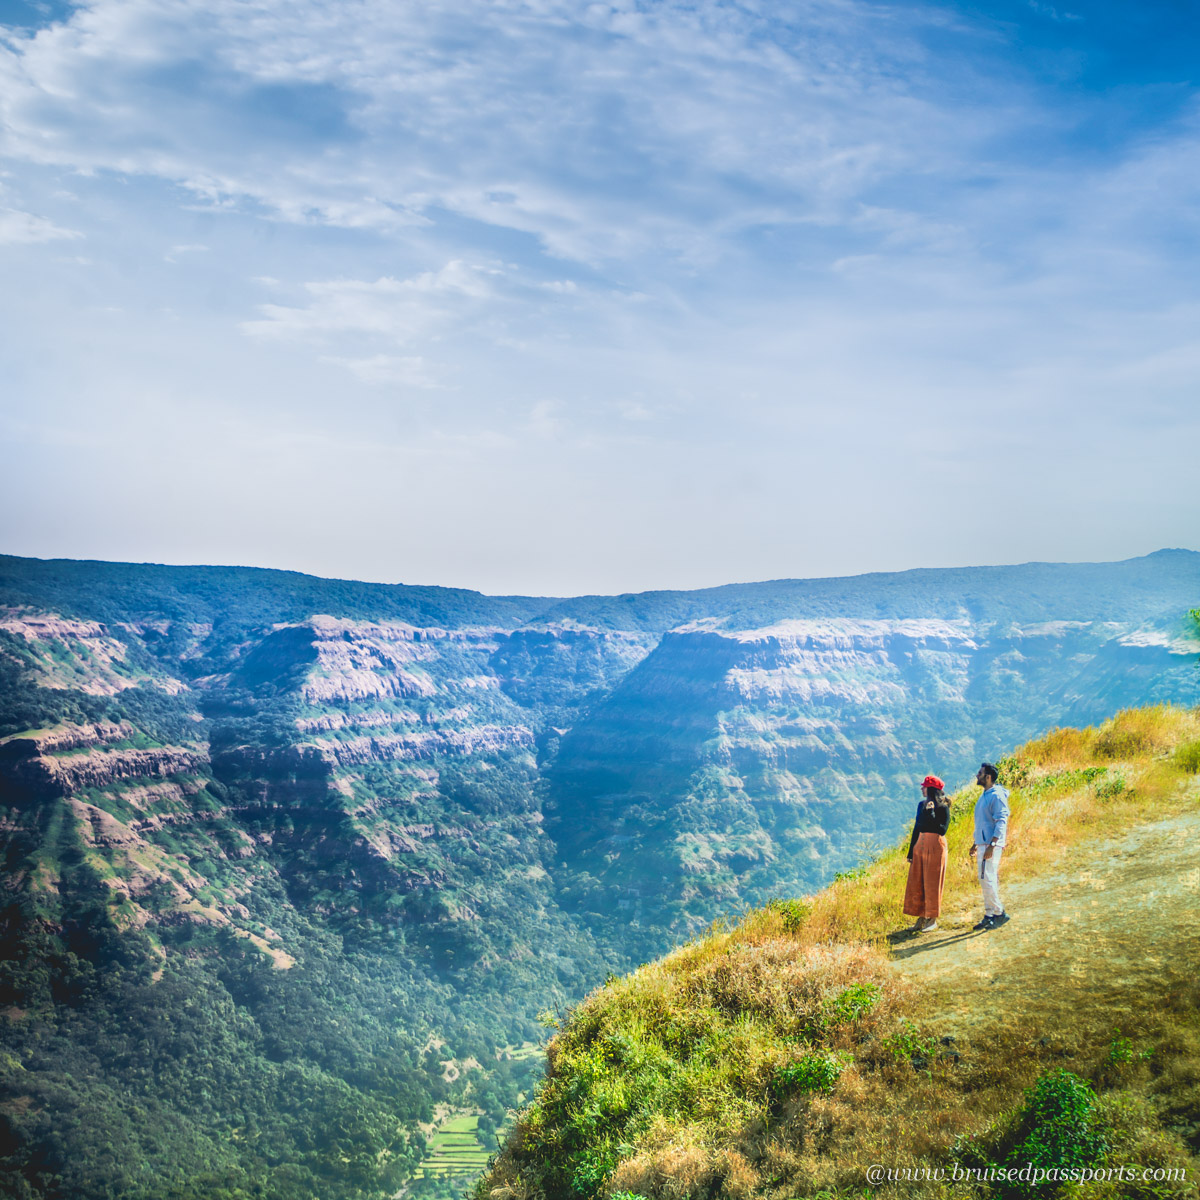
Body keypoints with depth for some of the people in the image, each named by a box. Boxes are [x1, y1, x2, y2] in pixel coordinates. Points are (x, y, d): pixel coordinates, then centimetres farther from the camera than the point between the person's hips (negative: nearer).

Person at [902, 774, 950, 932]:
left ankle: (933, 920, 8)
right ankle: (921, 918, 13)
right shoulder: (922, 805, 12)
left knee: (932, 883, -2)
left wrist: (931, 813, -19)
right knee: (917, 883, 6)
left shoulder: (943, 808, -7)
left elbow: (942, 830, -17)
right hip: (920, 845, 7)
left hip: (935, 846, -7)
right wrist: (911, 852, 15)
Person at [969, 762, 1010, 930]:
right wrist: (975, 844, 24)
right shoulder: (984, 796, 17)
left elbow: (1001, 822, -18)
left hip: (992, 845, -10)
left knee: (987, 880, -11)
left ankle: (999, 913, -2)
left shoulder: (997, 796, -12)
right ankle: (989, 915, 13)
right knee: (984, 880, 9)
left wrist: (992, 845, -24)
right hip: (982, 844, 10)